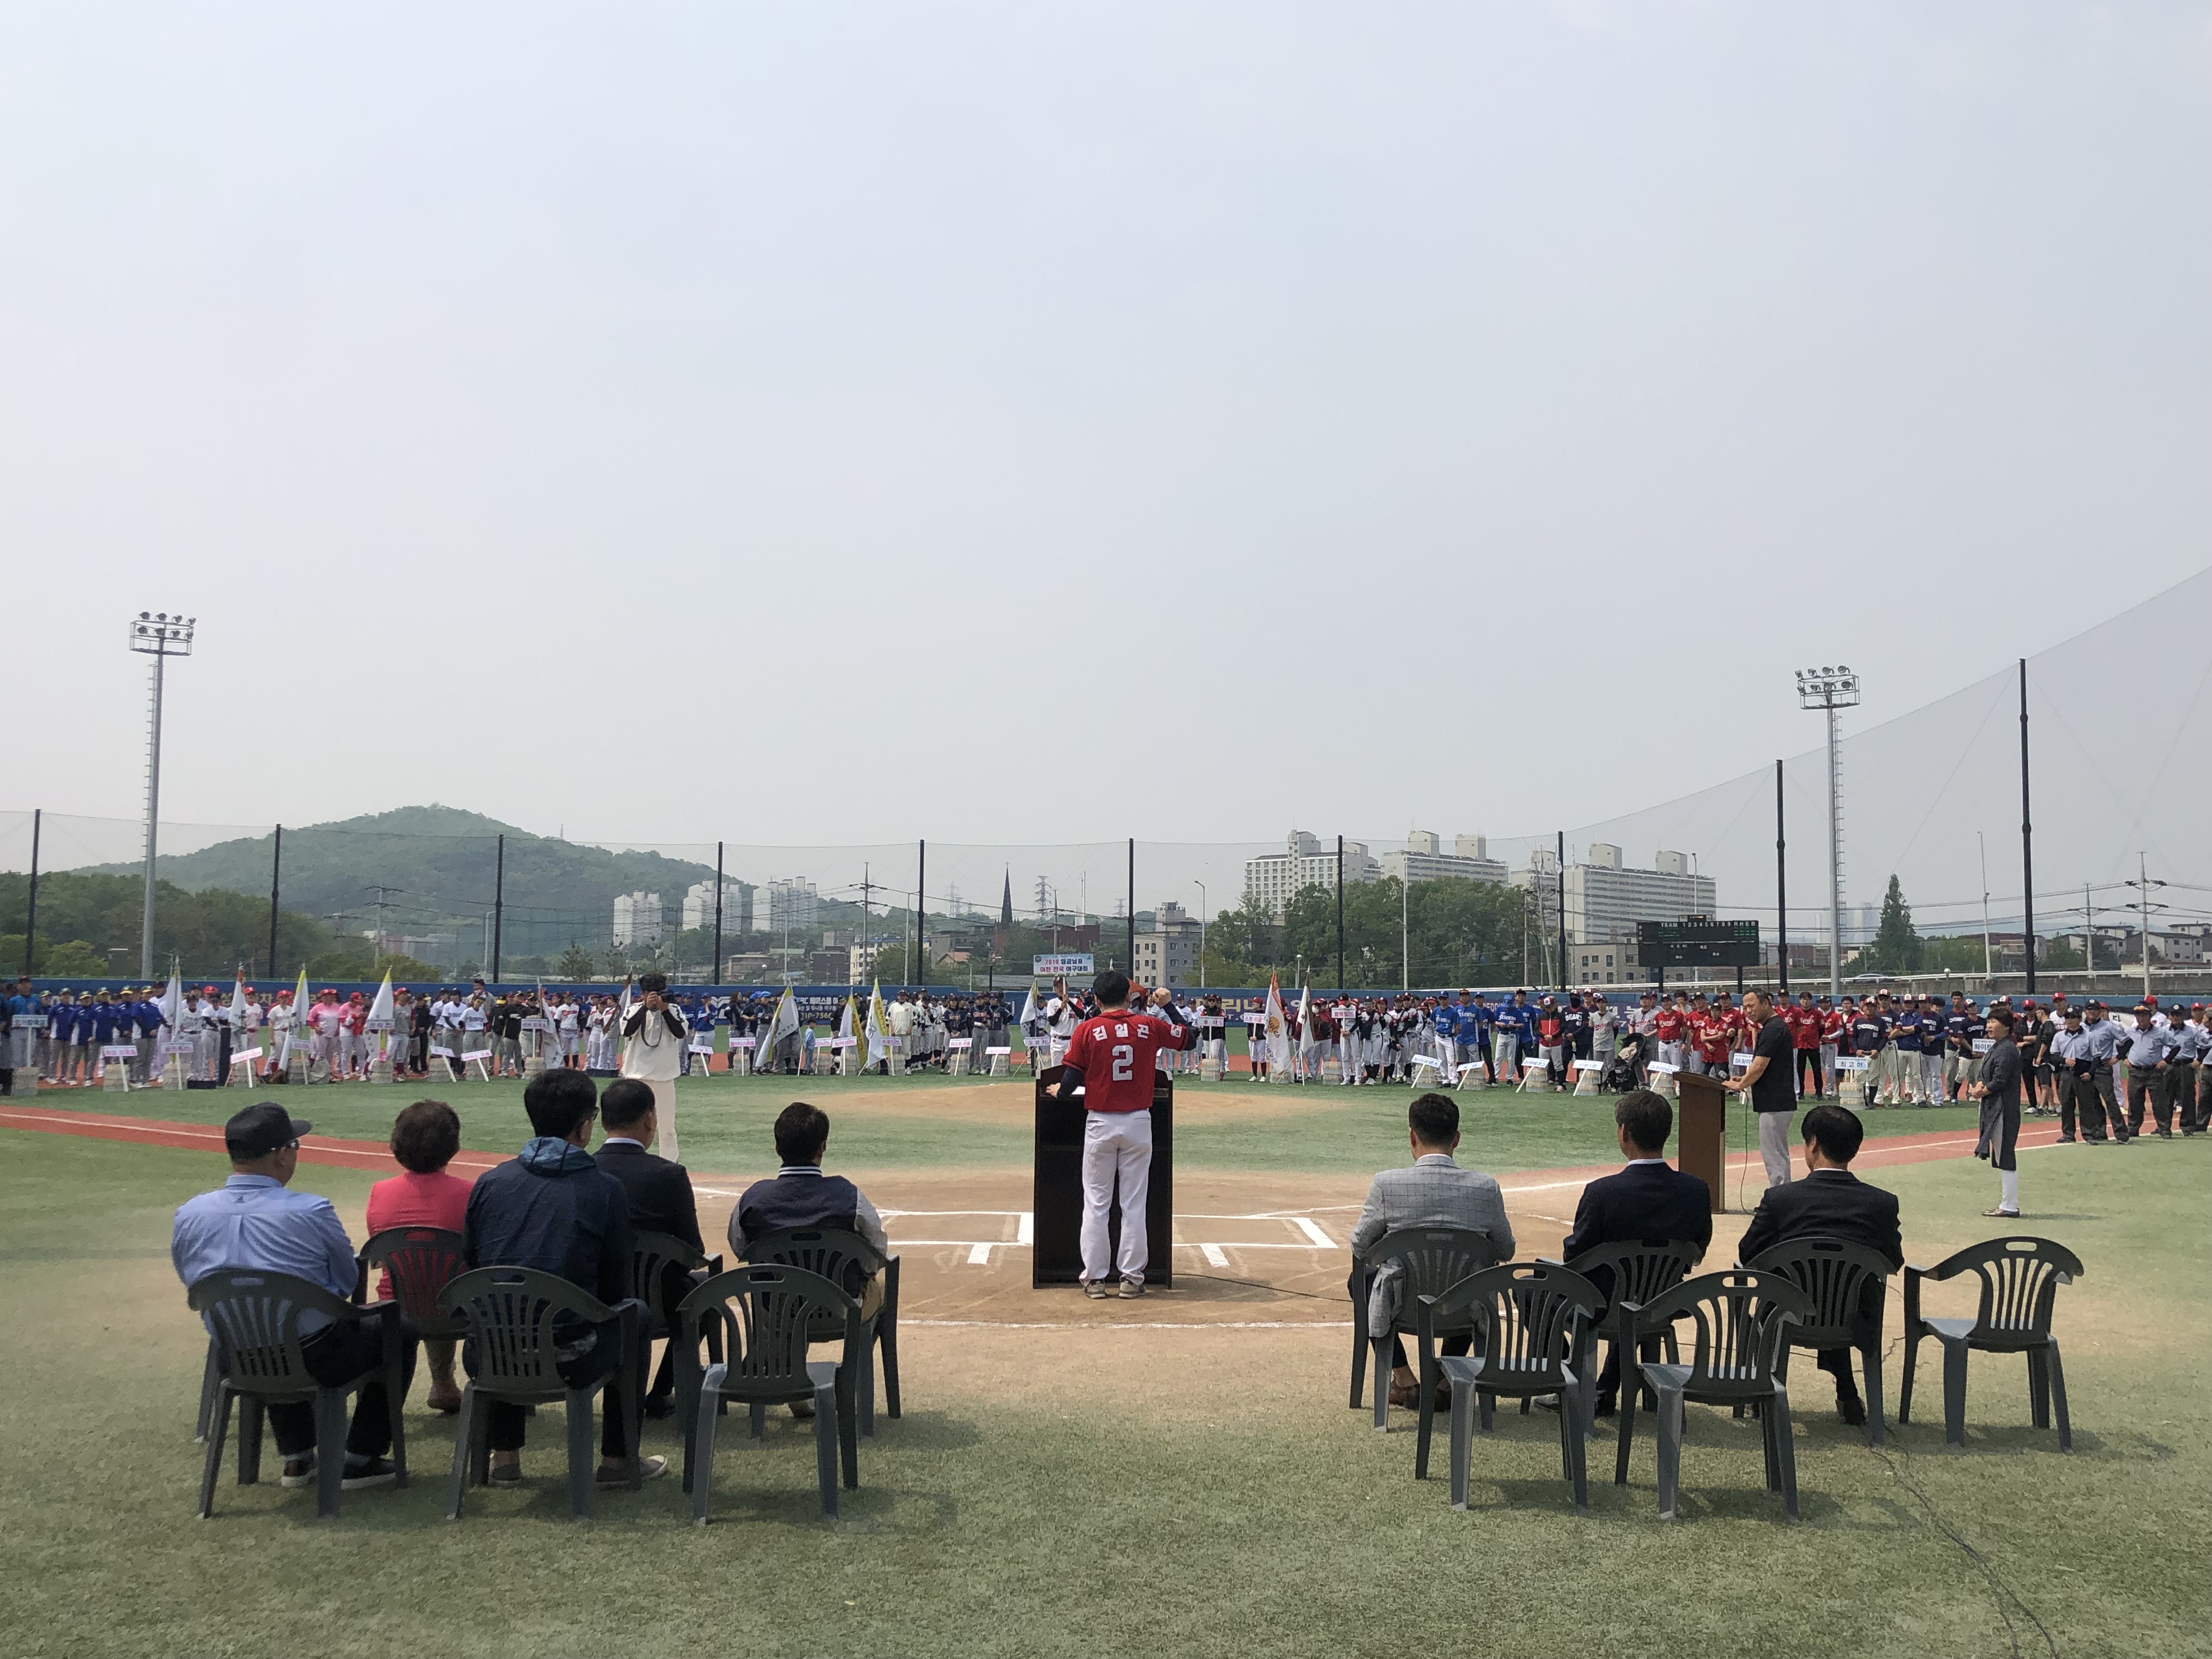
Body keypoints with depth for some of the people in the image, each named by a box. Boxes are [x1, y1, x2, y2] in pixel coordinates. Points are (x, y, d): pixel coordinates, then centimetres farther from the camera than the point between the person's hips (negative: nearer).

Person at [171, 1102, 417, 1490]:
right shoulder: (311, 1212, -21)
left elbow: (193, 1284, 8)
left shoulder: (188, 1215, -9)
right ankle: (361, 1460, 20)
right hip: (318, 1361, -5)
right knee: (401, 1328, 19)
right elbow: (348, 1284, -6)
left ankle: (296, 1457, 41)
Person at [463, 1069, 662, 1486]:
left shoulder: (489, 1183, 1)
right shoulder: (605, 1190, -7)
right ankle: (616, 1459, 28)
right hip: (570, 1361, -3)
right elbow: (616, 1287, 0)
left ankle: (505, 1458, 37)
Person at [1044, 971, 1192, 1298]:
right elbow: (1187, 1037, 13)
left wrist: (1058, 1091, 15)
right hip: (1138, 1123, 1)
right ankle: (1132, 1277, 10)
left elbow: (1072, 1079, -6)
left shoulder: (1086, 1031, -6)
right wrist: (1168, 1005, 23)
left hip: (1100, 1123, -1)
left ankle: (1095, 1277, 10)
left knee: (1096, 1203, 7)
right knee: (1134, 1204, 8)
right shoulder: (1149, 1026, -1)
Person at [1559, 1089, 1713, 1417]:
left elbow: (1573, 1256, -14)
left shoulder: (1602, 1192, -27)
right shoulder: (1697, 1191, -14)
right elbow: (1697, 1252, 0)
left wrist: (1569, 1243, 9)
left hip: (1600, 1309, -4)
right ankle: (1607, 1390, 38)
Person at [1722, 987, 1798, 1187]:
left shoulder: (1773, 1029, -16)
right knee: (1777, 1154, 14)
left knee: (1774, 1156, -7)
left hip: (1775, 1104, -11)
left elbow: (1759, 1066, -19)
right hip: (1776, 1102, 11)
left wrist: (1740, 1086, -6)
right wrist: (1744, 1080, 12)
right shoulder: (1772, 1026, 17)